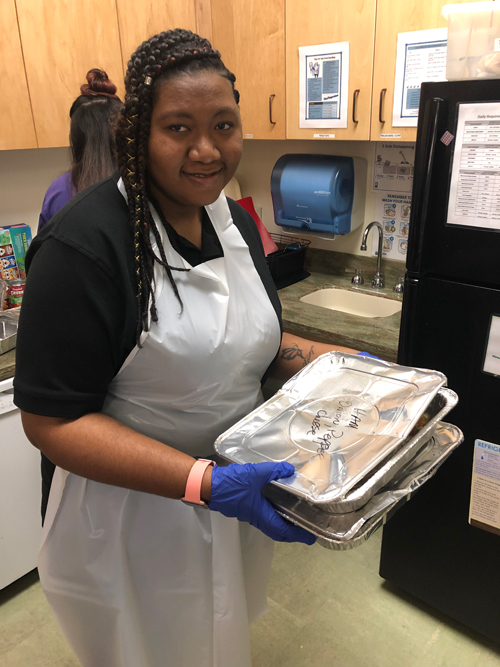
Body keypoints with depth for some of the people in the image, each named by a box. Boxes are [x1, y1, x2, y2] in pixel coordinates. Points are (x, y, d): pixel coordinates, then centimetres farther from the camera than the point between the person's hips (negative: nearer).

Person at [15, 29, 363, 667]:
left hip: (235, 498, 6)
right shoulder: (84, 245, -24)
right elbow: (51, 419, -23)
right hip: (133, 511, -6)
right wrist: (203, 482, -32)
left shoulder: (234, 219, -1)